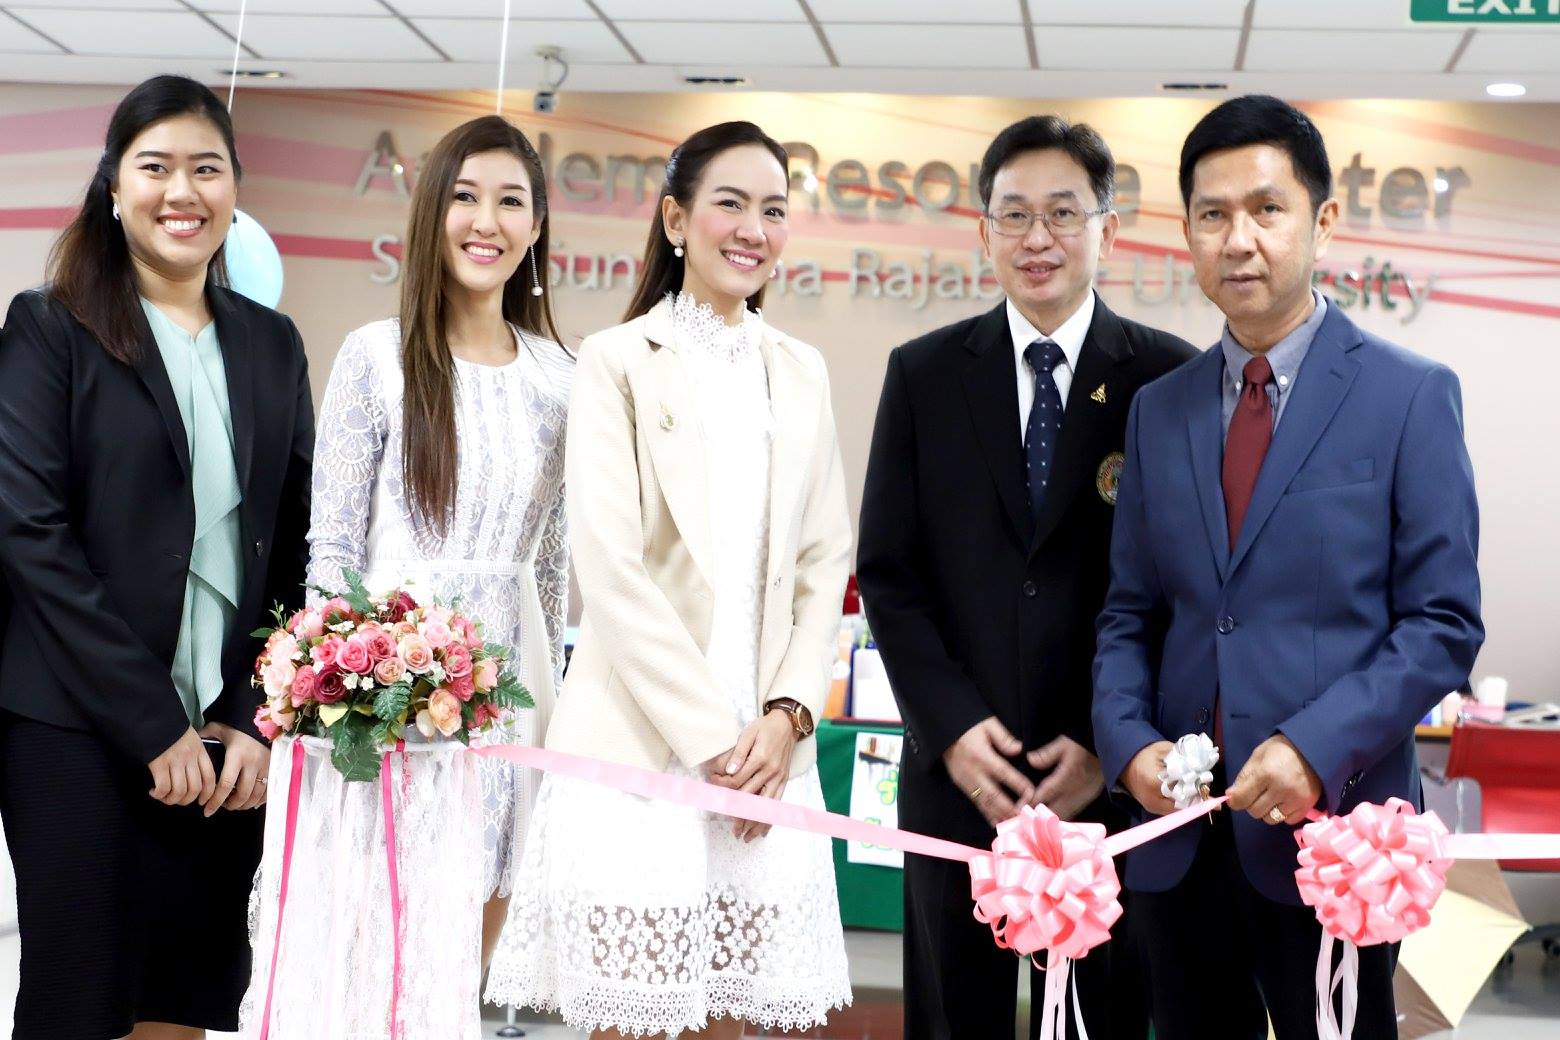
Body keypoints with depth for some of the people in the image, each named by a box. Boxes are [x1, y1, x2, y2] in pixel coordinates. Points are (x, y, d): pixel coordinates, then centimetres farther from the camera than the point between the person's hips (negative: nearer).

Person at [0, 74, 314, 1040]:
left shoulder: (272, 343, 12)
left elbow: (297, 544, 9)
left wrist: (261, 718, -3)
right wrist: (154, 723, -13)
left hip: (230, 737, 4)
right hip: (79, 731, -3)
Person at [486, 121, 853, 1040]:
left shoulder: (800, 371, 12)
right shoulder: (619, 361, -2)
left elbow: (825, 562, 10)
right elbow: (612, 569, -9)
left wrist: (787, 714, -4)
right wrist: (711, 738, -12)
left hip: (768, 750, 4)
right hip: (641, 743, -4)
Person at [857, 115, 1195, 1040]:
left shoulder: (1174, 380, 0)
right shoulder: (923, 375, 5)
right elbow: (887, 572, 3)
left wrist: (1112, 744, -9)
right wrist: (951, 727, -8)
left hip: (1120, 779, -1)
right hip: (959, 772, 2)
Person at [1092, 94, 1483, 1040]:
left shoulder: (1411, 396, -3)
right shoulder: (1159, 409, 10)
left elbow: (1443, 623, -6)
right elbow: (1130, 613, 11)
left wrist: (1315, 749, -18)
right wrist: (1129, 742, -6)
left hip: (1329, 824, -4)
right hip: (1178, 832, 4)